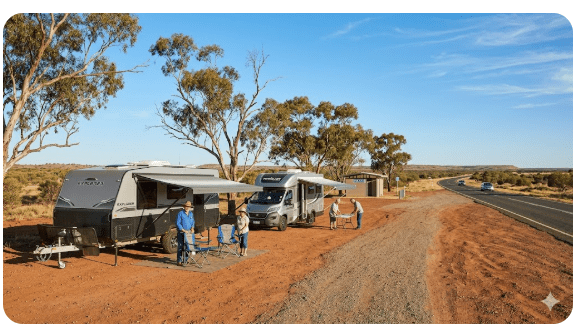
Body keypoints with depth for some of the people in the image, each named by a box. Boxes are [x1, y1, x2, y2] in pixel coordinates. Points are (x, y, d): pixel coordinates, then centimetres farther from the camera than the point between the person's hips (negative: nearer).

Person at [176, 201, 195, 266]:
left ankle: (185, 260, 20)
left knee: (187, 246, 9)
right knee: (180, 247, -5)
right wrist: (184, 230, -17)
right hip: (181, 233, -6)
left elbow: (193, 222, 21)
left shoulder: (191, 214, 12)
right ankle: (179, 261, 1)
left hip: (188, 232, 6)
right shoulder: (180, 213, -7)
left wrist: (192, 228, 1)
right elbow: (178, 223, -11)